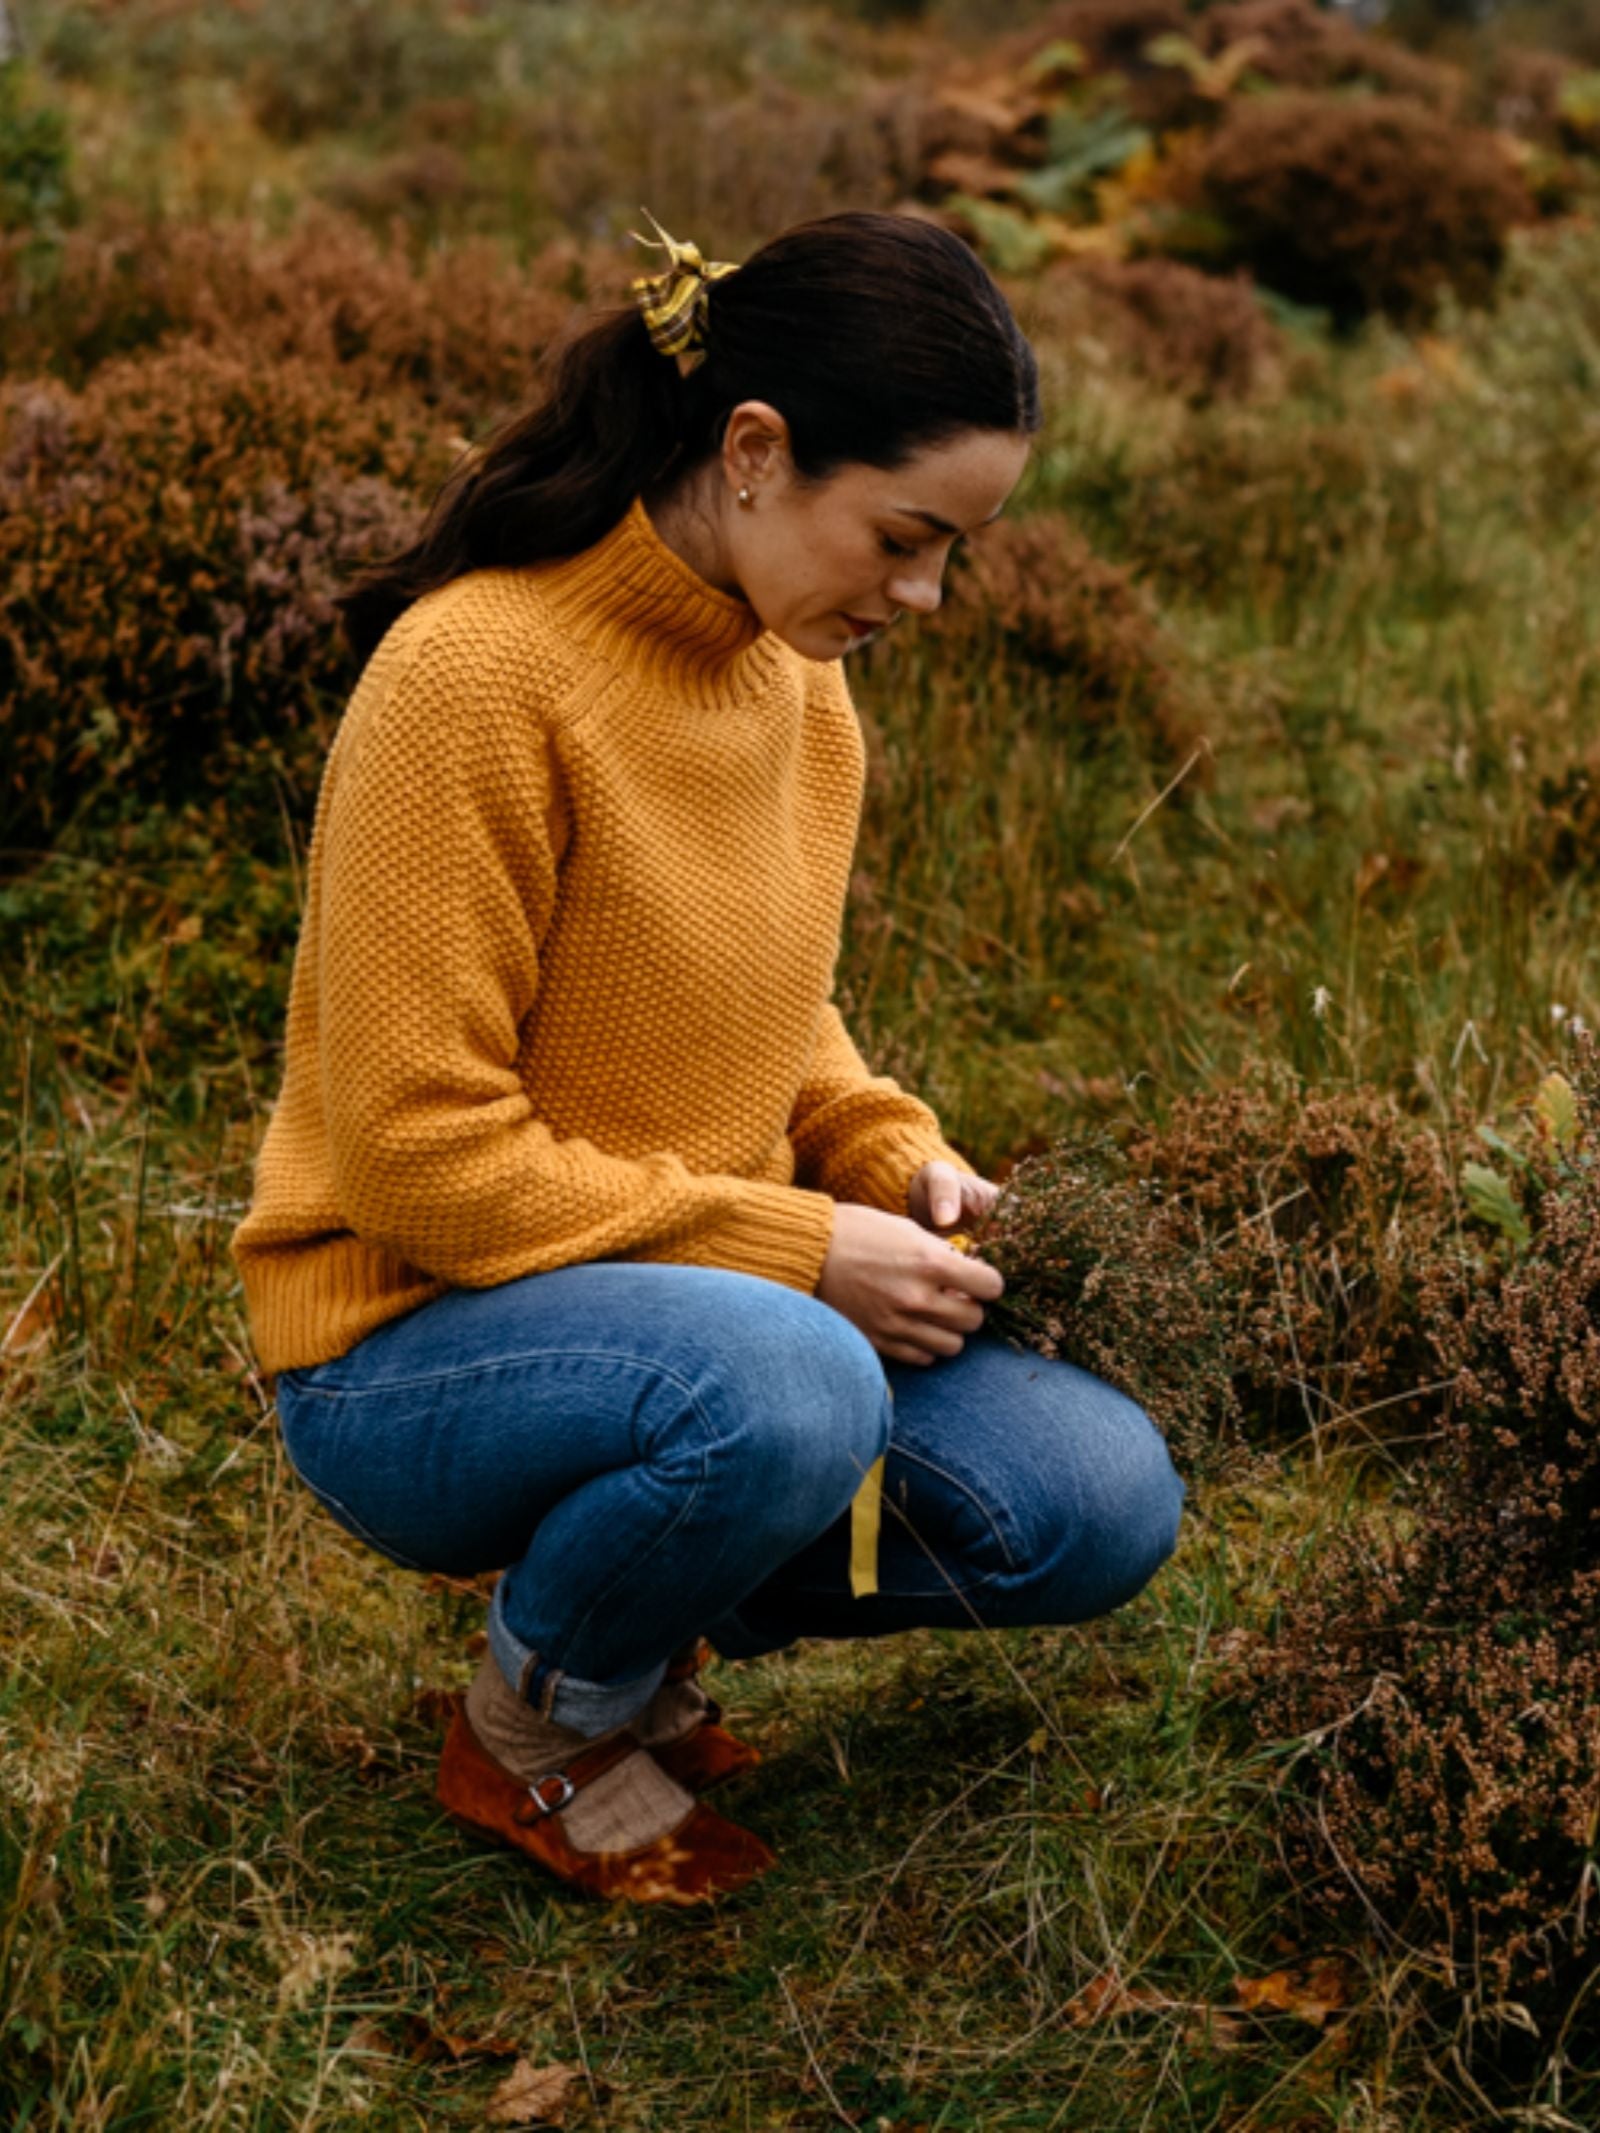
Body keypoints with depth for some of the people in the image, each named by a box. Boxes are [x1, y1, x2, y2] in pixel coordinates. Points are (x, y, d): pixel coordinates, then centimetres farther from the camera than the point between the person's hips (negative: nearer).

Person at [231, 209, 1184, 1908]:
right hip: (414, 1338, -7)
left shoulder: (791, 666, 3)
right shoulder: (475, 677, -23)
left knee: (1101, 1504, -9)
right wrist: (798, 1251, -21)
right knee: (792, 1390, -37)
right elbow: (422, 1154, -23)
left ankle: (633, 1604, 12)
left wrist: (889, 1152, -2)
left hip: (706, 1300, 8)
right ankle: (535, 1728, -5)